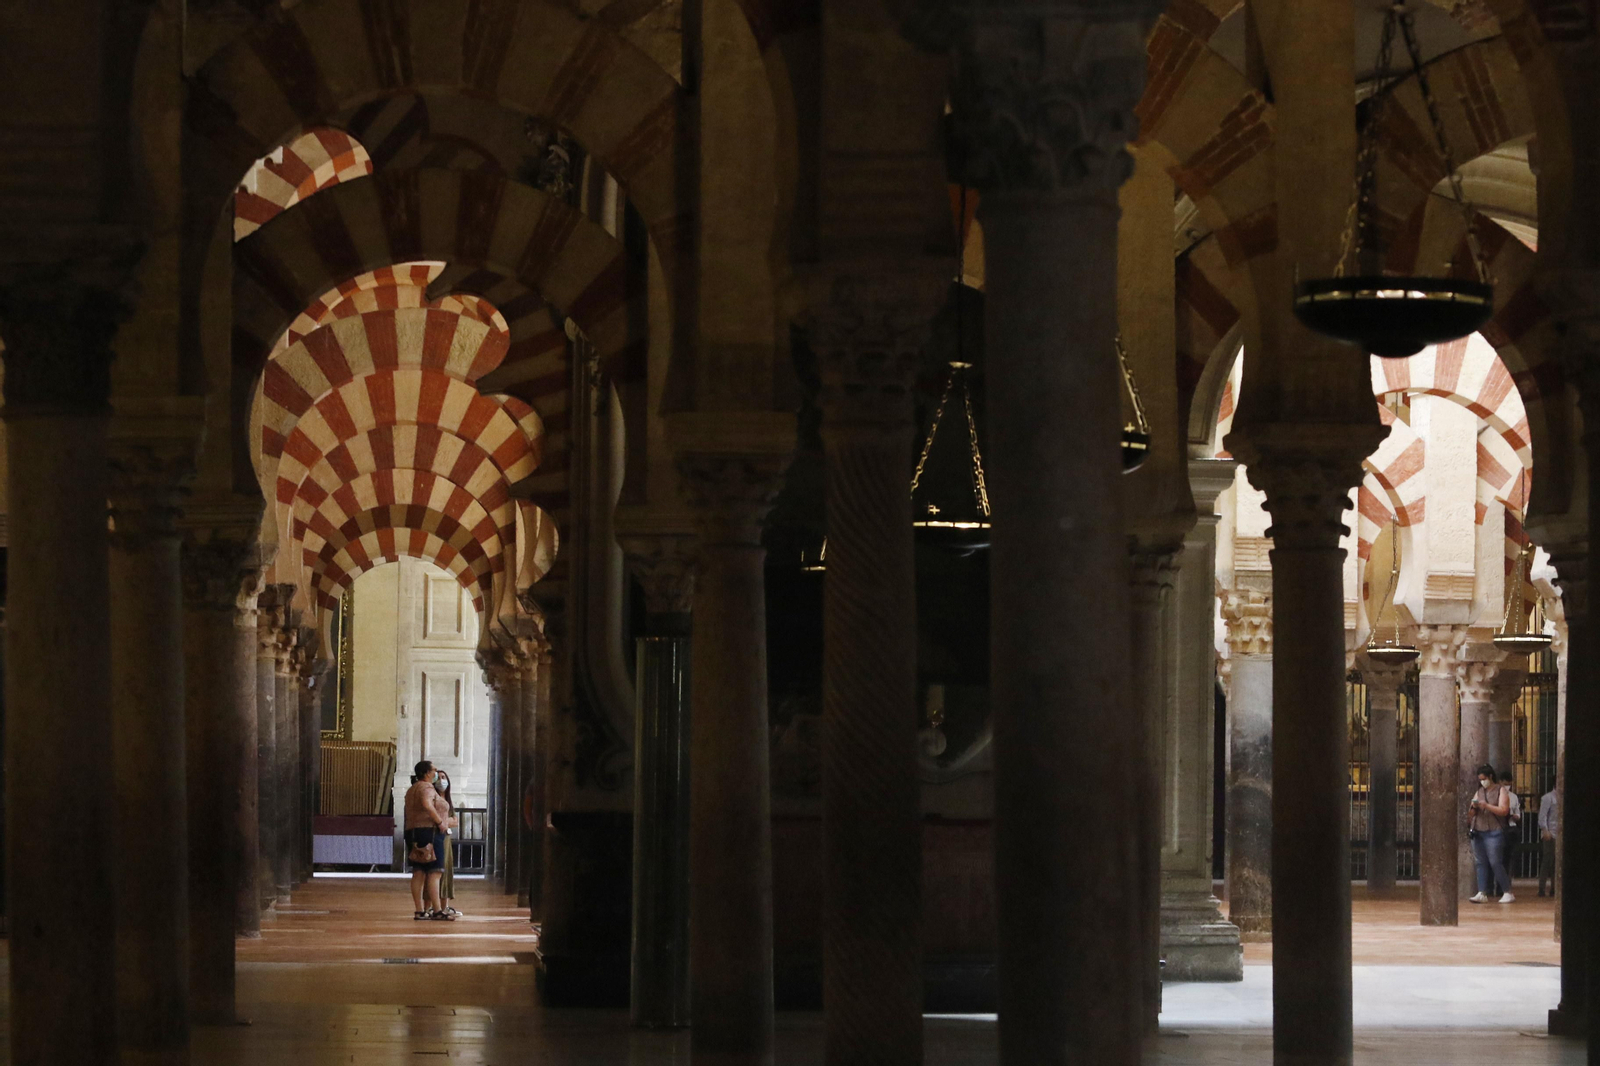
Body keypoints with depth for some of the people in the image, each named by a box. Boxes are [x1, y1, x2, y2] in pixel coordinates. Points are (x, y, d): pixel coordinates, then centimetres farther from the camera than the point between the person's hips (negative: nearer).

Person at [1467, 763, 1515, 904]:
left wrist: (1486, 805, -16)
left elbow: (1504, 811, -11)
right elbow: (1471, 814, 16)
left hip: (1494, 832, -6)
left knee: (1495, 863, -9)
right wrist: (1473, 807, -6)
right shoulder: (1479, 792, 17)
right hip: (1478, 832, 6)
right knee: (1480, 863, 1)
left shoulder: (1501, 790, 0)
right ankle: (1482, 893, 0)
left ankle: (1508, 892, -2)